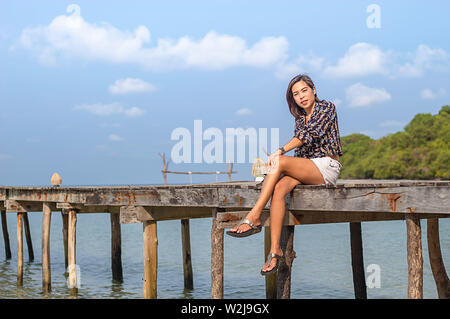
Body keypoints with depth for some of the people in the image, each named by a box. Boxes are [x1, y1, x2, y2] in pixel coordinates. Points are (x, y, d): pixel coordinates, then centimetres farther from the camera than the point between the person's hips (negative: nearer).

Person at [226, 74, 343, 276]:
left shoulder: (327, 108, 0)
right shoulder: (300, 119, 20)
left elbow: (310, 134, -15)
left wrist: (281, 151, -23)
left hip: (327, 167, -6)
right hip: (306, 168, 6)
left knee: (280, 162, -28)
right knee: (279, 189, -27)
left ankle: (254, 218, -31)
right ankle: (275, 250, -33)